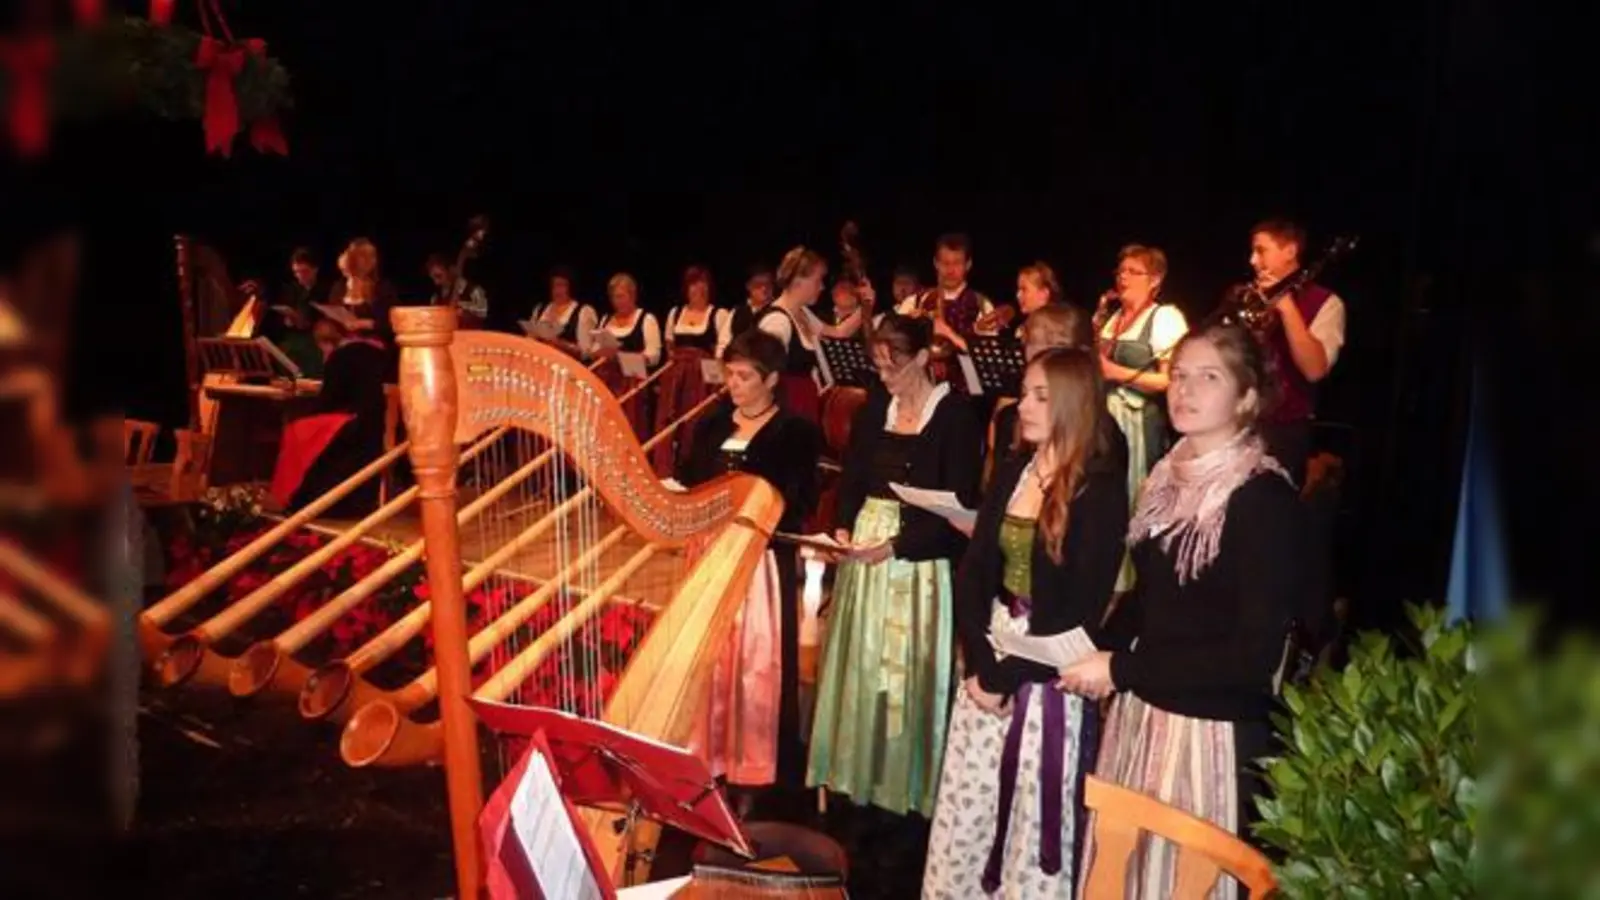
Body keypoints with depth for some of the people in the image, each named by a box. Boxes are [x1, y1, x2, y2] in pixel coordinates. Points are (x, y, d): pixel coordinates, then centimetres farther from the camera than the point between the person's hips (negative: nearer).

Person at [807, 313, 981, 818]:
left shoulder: (956, 416, -9)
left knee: (910, 670, -1)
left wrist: (896, 545, -21)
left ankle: (907, 790, 12)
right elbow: (852, 480, 12)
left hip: (920, 560, -5)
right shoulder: (873, 410, 9)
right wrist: (844, 528, -7)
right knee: (860, 666, 8)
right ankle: (857, 779, 19)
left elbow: (958, 506, -14)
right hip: (863, 553, 6)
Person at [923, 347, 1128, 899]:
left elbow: (1082, 609, -14)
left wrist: (1005, 675, -13)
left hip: (1047, 673, -6)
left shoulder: (1101, 488, -12)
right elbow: (973, 573, 3)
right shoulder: (1011, 474, 6)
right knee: (967, 804, 14)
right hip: (989, 656, 6)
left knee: (1034, 811, 6)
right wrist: (978, 662, -10)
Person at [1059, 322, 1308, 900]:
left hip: (1210, 728, -6)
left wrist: (1122, 669, -17)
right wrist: (1097, 653, -2)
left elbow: (1256, 653, -19)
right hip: (1139, 711, 7)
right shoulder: (1168, 478, 6)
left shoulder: (1265, 499, -16)